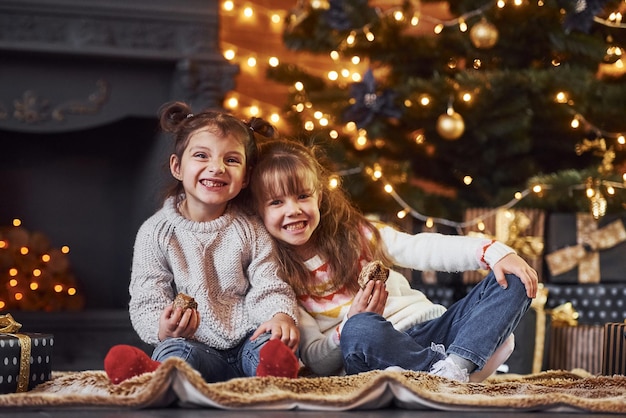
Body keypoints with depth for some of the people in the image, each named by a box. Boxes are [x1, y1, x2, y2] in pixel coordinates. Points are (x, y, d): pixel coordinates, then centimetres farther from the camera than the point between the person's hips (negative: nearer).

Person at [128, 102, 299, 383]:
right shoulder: (157, 233, 4)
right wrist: (164, 329, -25)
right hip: (197, 347, -1)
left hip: (246, 342, 2)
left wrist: (282, 316, -20)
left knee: (271, 343, -30)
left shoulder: (251, 230, 10)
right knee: (174, 352, -34)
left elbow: (269, 288, 5)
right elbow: (146, 302, 0)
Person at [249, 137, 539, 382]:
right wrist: (349, 324, -23)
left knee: (511, 282, -10)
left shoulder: (353, 234, 11)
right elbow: (314, 361, -3)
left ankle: (453, 369, -31)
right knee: (361, 329, -39)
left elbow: (423, 249, 1)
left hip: (429, 329, 5)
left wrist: (494, 252, -13)